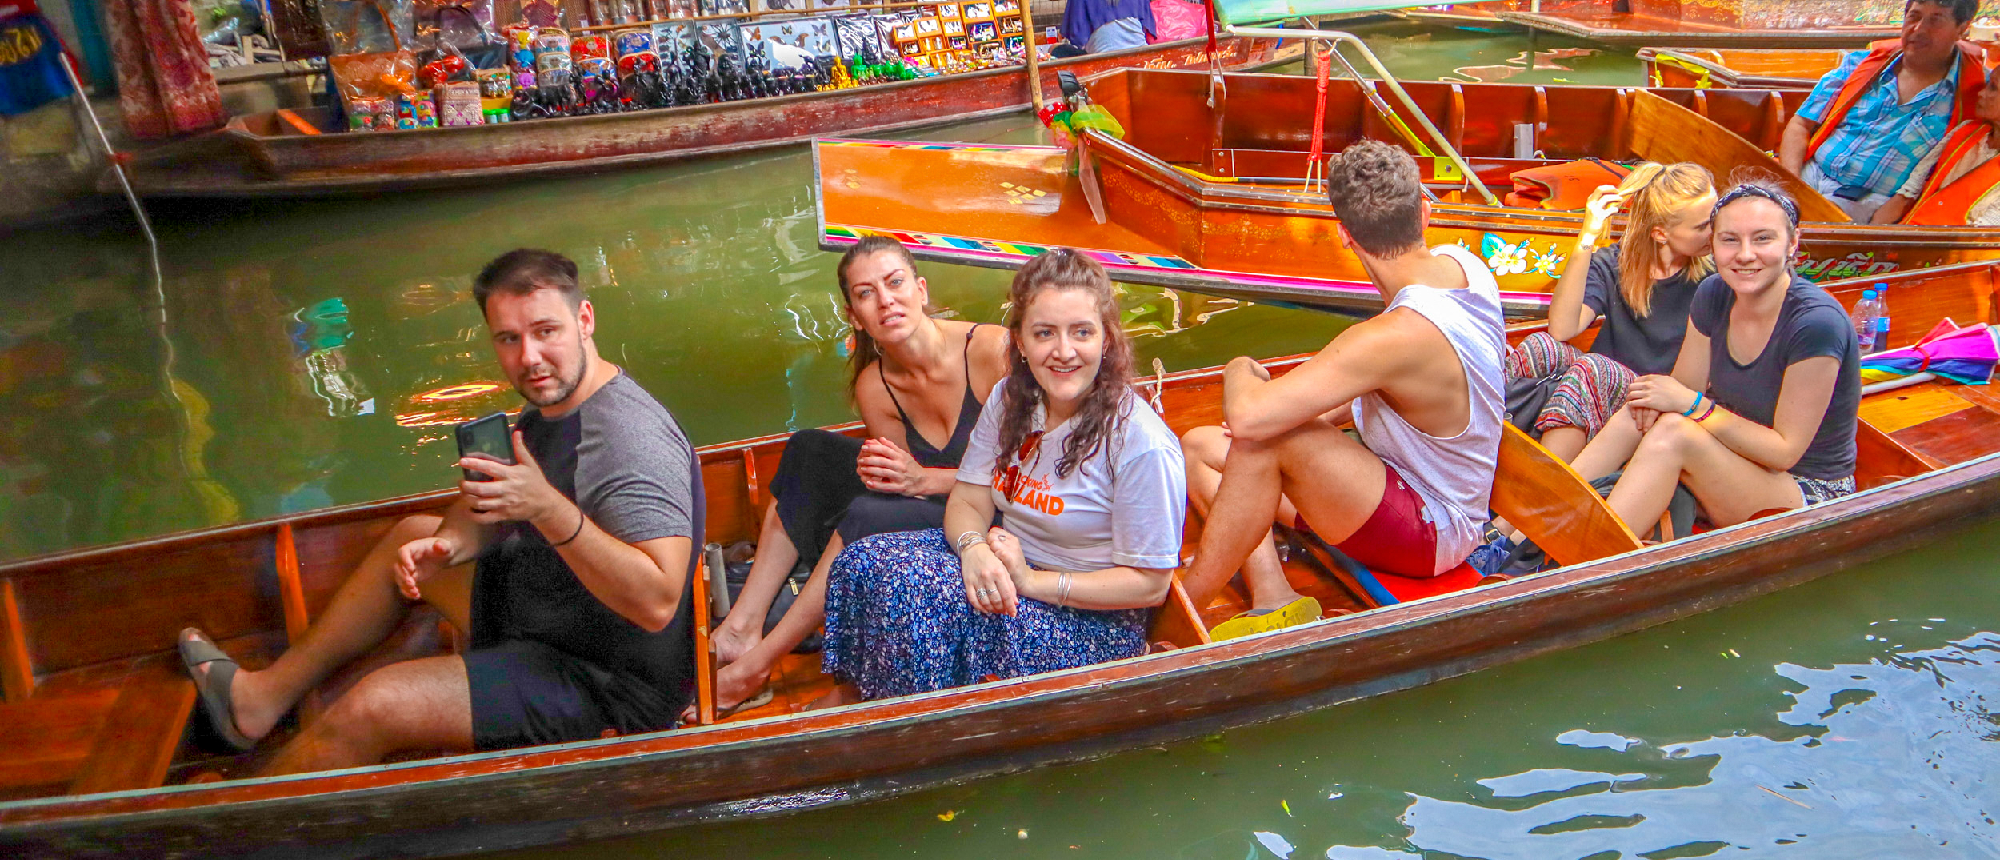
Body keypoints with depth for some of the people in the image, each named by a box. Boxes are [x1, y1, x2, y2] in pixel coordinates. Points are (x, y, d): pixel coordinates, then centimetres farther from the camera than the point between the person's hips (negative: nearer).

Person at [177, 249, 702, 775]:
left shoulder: (630, 439, -28)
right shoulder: (550, 406, 4)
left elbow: (657, 602, -37)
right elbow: (489, 509, 14)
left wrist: (548, 507, -42)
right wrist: (449, 543, -8)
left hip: (609, 685, -10)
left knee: (374, 706, -15)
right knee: (412, 536, 24)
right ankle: (266, 697, 33)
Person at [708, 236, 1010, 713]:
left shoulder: (993, 351, -21)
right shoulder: (873, 387, -4)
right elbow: (908, 477, 0)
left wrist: (925, 479, -25)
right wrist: (885, 472, -25)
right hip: (925, 513, 6)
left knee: (868, 516, -29)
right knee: (809, 450, -4)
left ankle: (755, 665, -15)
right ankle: (742, 626, -6)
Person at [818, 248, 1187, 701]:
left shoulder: (1141, 443, -21)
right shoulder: (1010, 400, -1)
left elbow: (1150, 583, -16)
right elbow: (968, 501, 3)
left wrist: (1030, 581, -22)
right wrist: (974, 549, -21)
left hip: (1092, 623, -6)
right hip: (1006, 560, 7)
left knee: (919, 595, -28)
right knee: (865, 562, -16)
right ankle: (851, 695, 4)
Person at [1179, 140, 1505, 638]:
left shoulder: (1397, 335, -34)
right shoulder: (1461, 264, -5)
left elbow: (1246, 415, -38)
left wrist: (1240, 372, -15)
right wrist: (1320, 416, 2)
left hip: (1431, 534, -9)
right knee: (1199, 446, 1)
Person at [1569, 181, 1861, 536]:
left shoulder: (1816, 324, -23)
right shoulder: (1713, 295, -3)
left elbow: (1784, 451, -20)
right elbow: (1685, 389, 3)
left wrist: (1693, 404, -24)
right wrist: (1660, 396, -21)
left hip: (1809, 496, -6)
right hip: (1738, 461, 7)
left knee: (1674, 432, -29)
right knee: (1643, 412, -18)